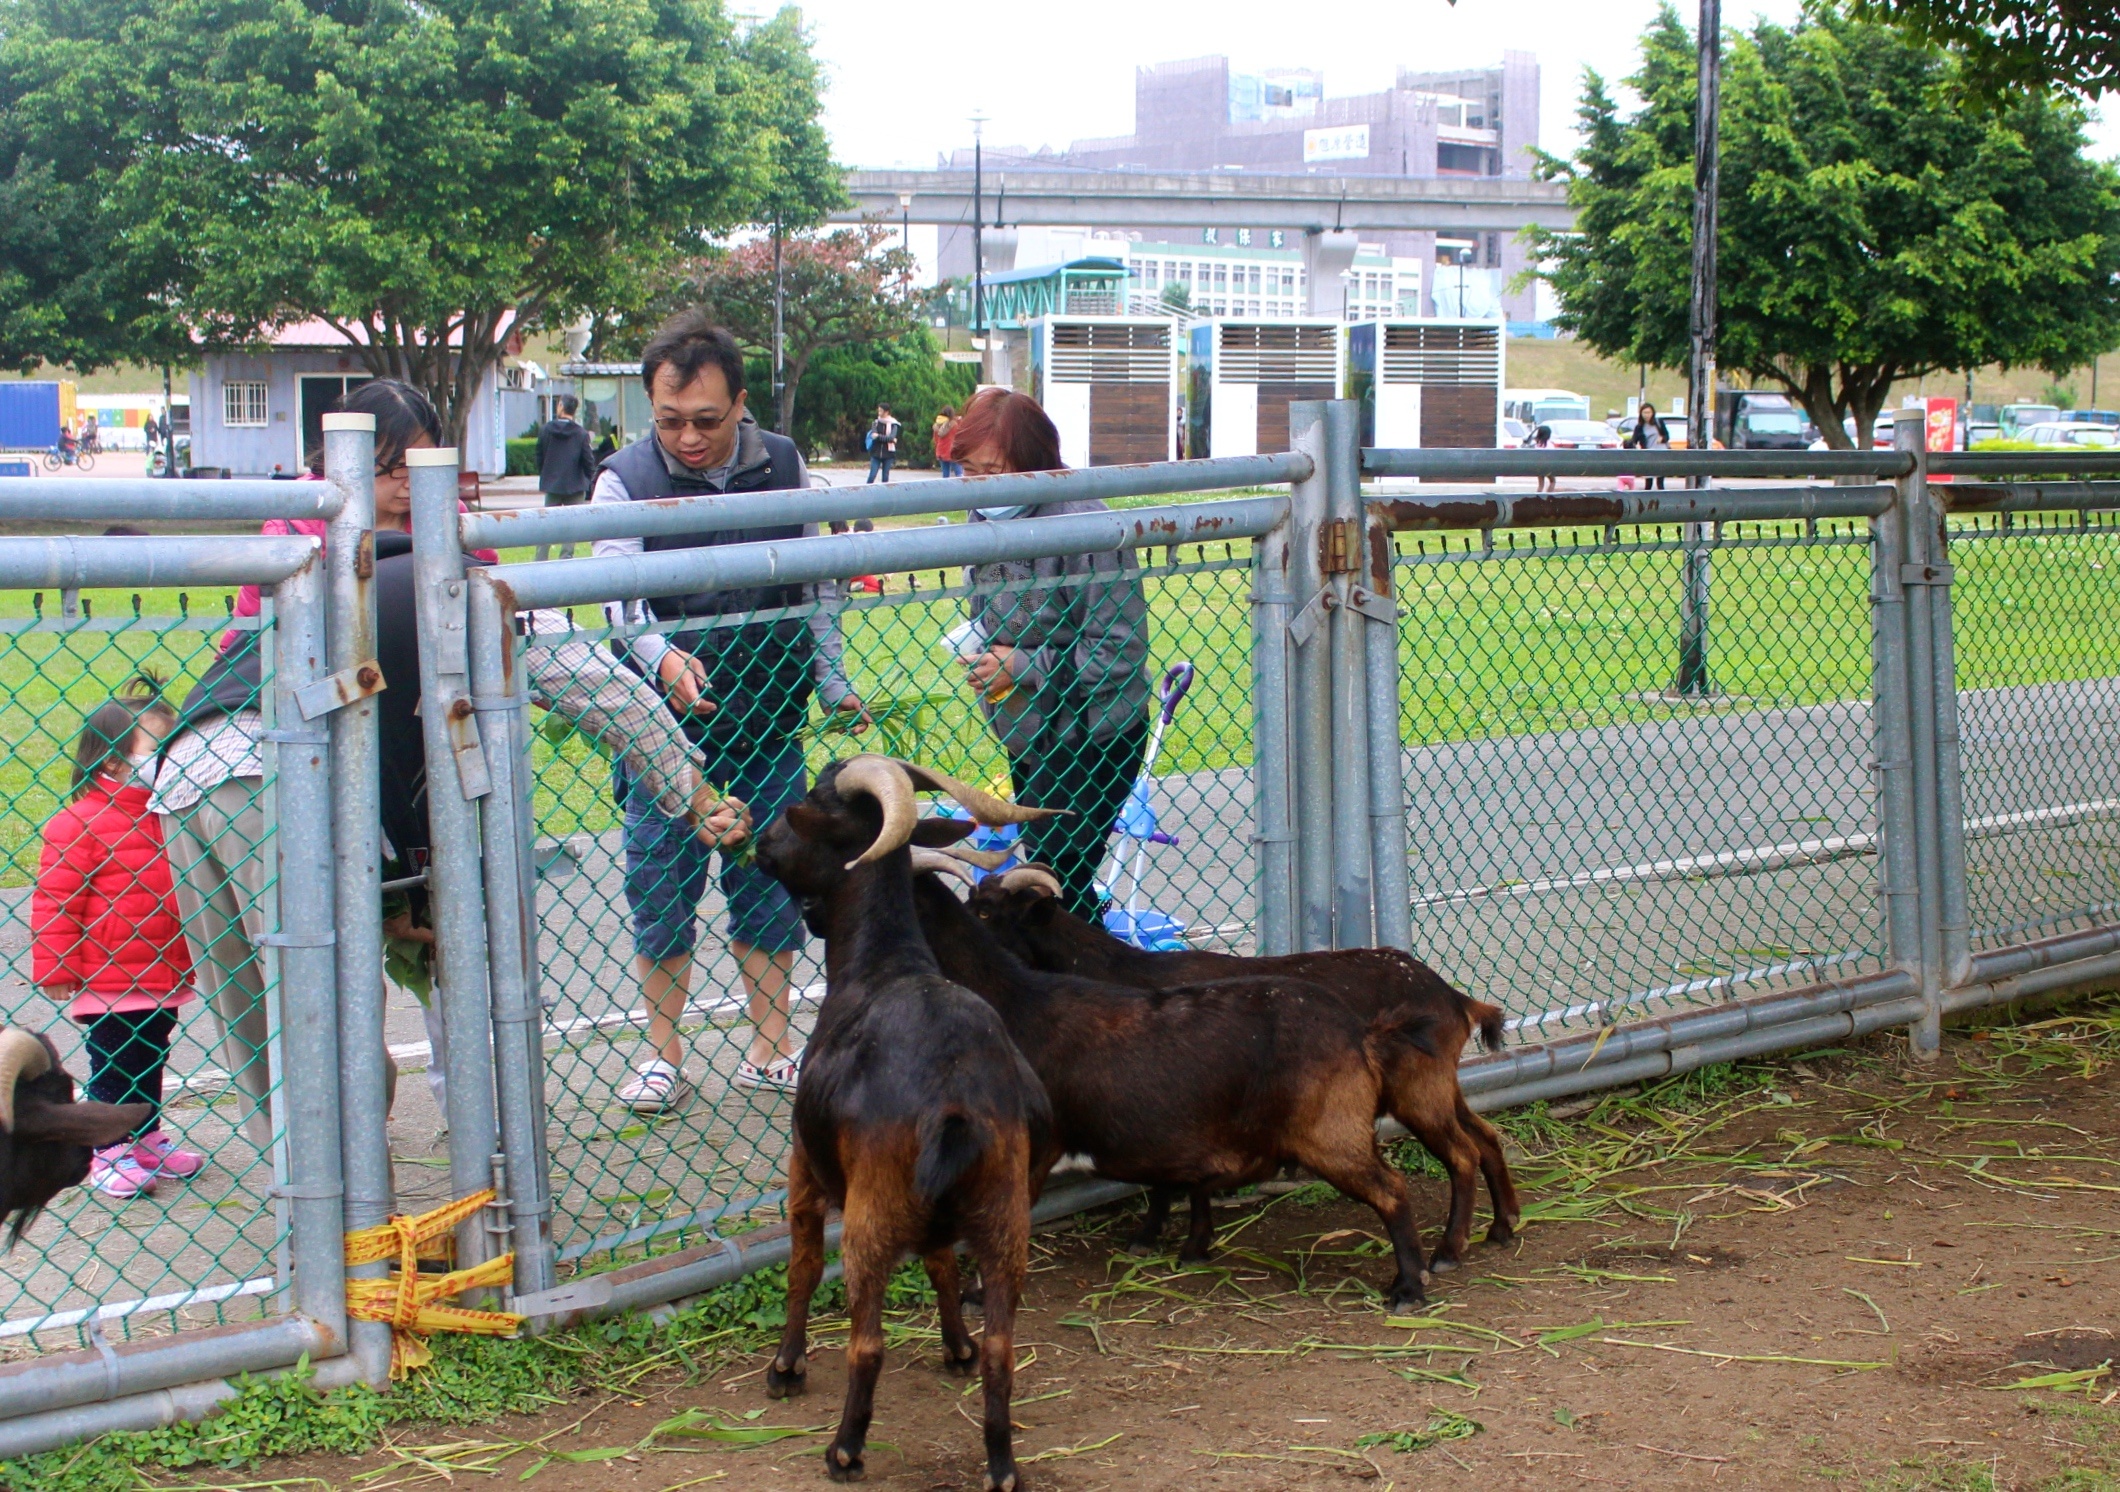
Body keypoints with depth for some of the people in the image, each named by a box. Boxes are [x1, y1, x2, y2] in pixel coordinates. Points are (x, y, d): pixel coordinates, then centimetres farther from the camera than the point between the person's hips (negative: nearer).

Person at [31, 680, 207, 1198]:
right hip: (106, 978, -7)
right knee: (112, 1065, 3)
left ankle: (148, 1141, 30)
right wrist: (53, 970, -16)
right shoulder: (78, 822, -15)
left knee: (149, 1059, 17)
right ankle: (110, 1154, 12)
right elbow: (53, 899, -14)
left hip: (161, 975, 7)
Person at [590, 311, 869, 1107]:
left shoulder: (784, 466, 1)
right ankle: (663, 1057, 15)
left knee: (771, 879, 9)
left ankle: (770, 1050, 20)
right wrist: (660, 657, -37)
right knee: (661, 887, 2)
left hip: (770, 714, 2)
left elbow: (817, 585, 11)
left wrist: (832, 682, 12)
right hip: (668, 721, -2)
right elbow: (619, 596, -18)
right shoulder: (625, 480, -8)